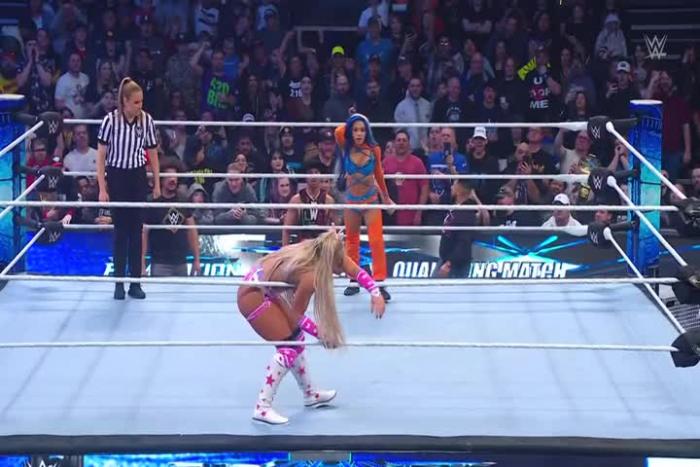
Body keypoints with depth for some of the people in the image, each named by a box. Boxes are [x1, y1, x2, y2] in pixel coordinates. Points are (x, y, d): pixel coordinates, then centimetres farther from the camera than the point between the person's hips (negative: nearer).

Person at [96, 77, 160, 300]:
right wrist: (102, 188, -11)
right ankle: (119, 282, 11)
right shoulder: (111, 120, -14)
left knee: (136, 229, 4)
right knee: (120, 230, 3)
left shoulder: (146, 120, -6)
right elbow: (101, 155, -9)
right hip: (117, 177, -2)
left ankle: (135, 282, 10)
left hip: (138, 177, 2)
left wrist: (157, 183, 7)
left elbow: (152, 152, 5)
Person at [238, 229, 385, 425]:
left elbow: (358, 272, 4)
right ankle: (262, 407, -10)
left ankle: (310, 394, 32)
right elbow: (296, 315, -16)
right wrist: (322, 334, -8)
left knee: (295, 339, 17)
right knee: (289, 345, -10)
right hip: (253, 296, -9)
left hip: (264, 289, 9)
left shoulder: (326, 251, -8)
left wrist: (376, 294, -8)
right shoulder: (311, 275, -30)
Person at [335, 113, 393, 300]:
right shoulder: (346, 148, -9)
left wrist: (386, 197, 14)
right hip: (351, 200, 2)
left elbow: (379, 174, 4)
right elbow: (338, 132, -29)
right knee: (351, 241, 12)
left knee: (376, 240, -11)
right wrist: (351, 122, -9)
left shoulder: (374, 149, -11)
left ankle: (379, 283, -10)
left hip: (371, 199, -2)